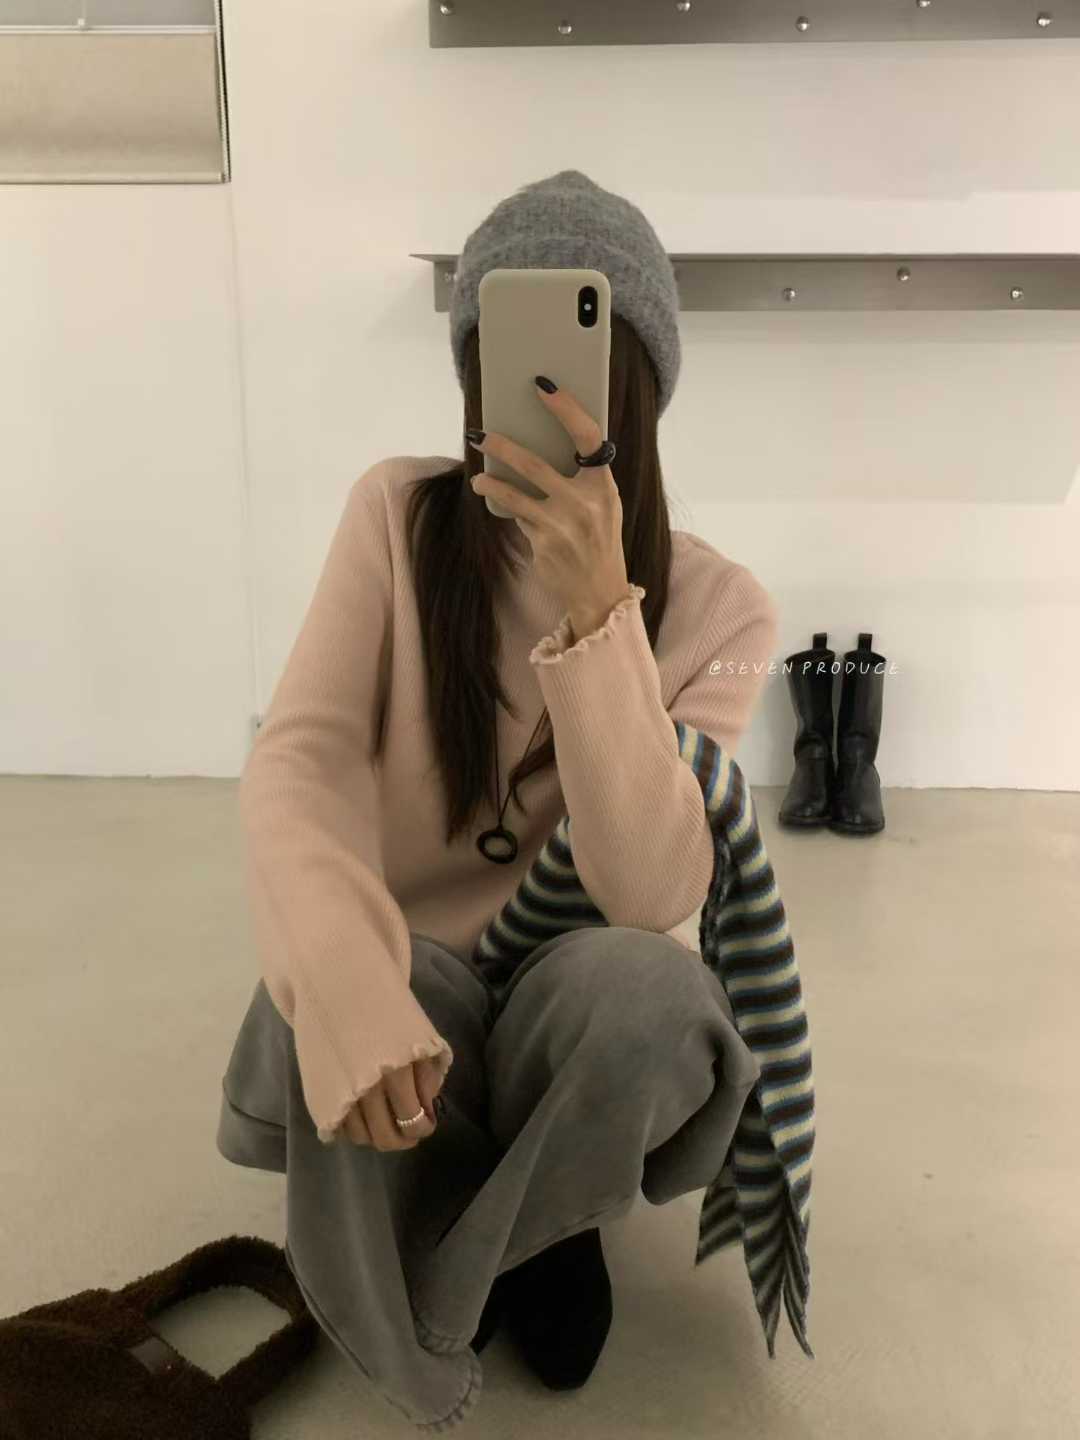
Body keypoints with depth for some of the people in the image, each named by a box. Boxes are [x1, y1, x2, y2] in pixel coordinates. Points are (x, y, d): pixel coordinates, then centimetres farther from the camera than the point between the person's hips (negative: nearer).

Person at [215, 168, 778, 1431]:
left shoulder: (717, 605, -11)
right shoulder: (398, 513, -8)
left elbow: (652, 894, -24)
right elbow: (296, 759, -19)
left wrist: (596, 609, -36)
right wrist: (350, 991, -40)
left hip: (581, 998, 0)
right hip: (411, 986, 0)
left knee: (647, 989, -35)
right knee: (323, 1020, -34)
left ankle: (528, 1222, 1)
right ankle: (516, 1236, 1)